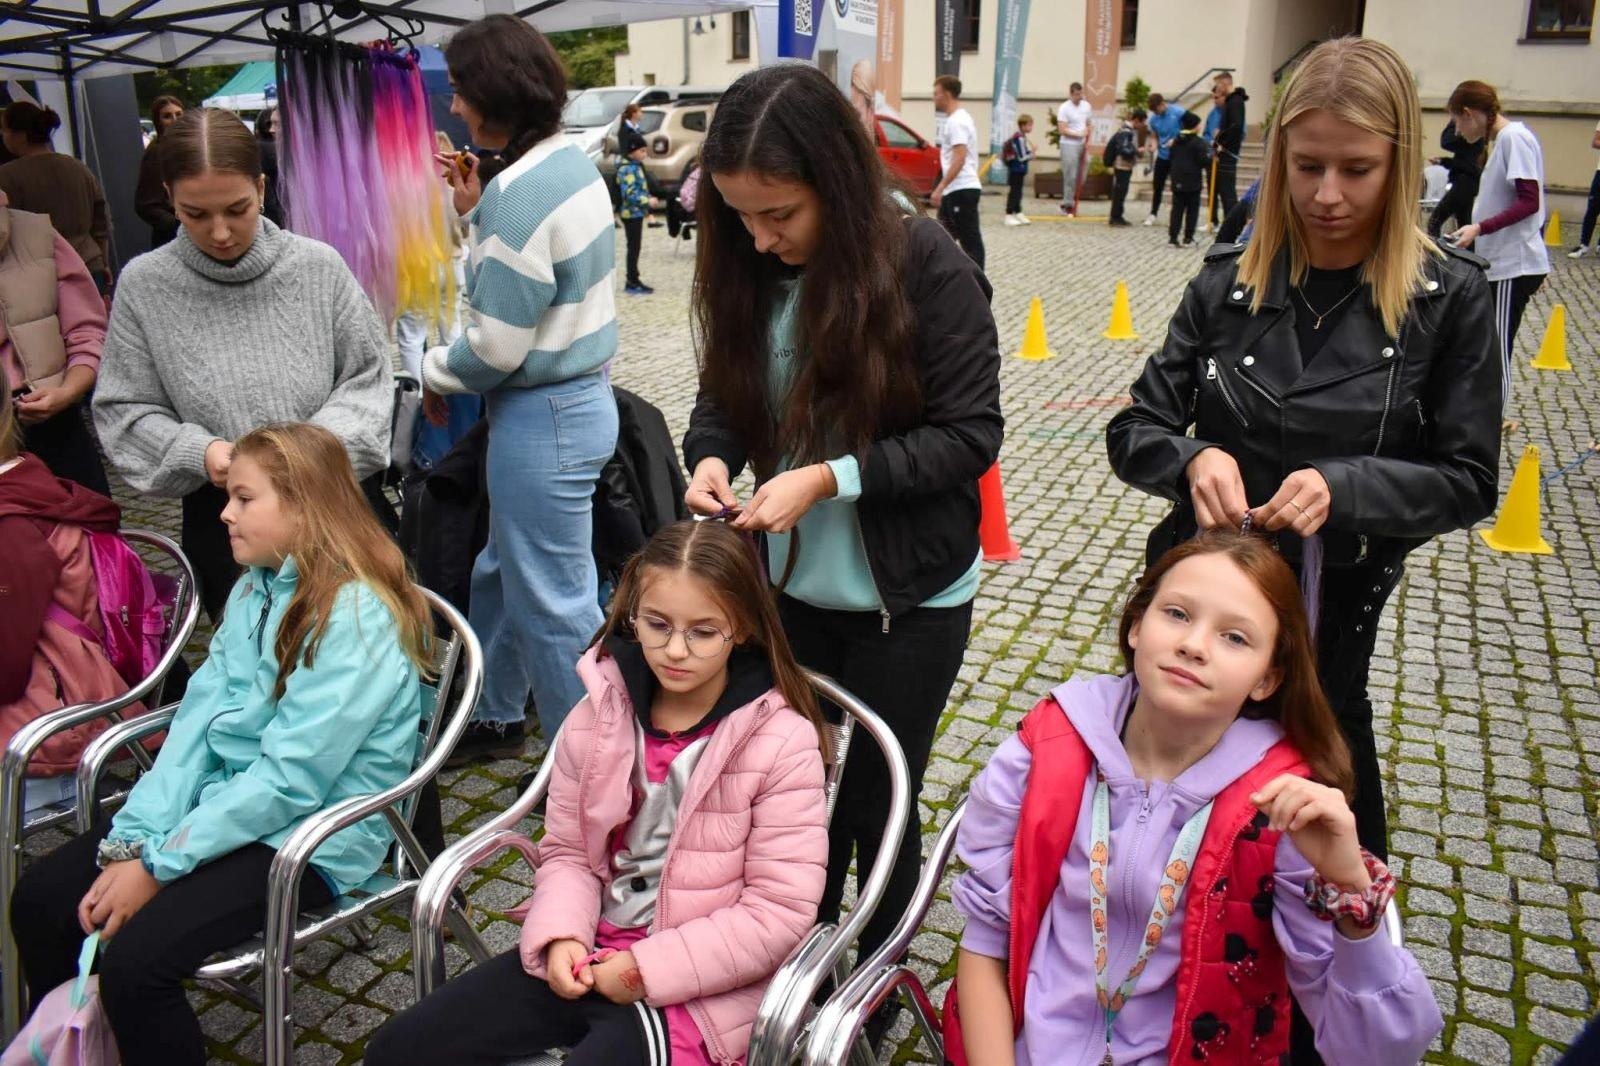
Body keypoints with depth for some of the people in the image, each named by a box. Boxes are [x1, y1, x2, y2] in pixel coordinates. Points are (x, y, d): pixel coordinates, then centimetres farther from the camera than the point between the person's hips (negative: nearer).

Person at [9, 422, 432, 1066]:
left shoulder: (357, 617, -21)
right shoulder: (256, 587, 6)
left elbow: (289, 779, -23)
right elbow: (197, 719, 1)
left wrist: (157, 863, -17)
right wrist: (132, 841, -9)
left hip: (308, 838, -8)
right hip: (222, 802, 8)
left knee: (135, 960, -22)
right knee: (40, 899, 2)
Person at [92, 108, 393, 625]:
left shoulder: (319, 266, -7)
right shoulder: (144, 284, -6)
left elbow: (368, 375, -2)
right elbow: (124, 410, -1)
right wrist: (197, 451, -19)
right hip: (221, 519, 0)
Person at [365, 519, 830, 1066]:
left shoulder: (783, 742, -15)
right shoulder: (600, 713, -1)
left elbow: (780, 912, -15)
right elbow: (566, 851, 8)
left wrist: (649, 969, -17)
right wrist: (561, 935, -12)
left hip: (695, 985, -5)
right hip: (588, 954, 5)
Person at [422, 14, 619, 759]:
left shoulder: (519, 191, -22)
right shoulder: (569, 161, 7)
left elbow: (496, 348, -21)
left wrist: (436, 373, -4)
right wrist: (476, 215, 10)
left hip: (543, 418, -10)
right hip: (575, 393, 10)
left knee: (556, 602, 4)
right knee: (503, 571, 24)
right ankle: (496, 716, 43)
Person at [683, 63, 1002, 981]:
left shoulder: (926, 266, -18)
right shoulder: (749, 268, -4)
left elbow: (969, 433, -16)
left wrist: (829, 478, -26)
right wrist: (710, 457, -15)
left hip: (908, 598, -4)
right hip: (789, 585, 5)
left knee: (875, 806, 10)